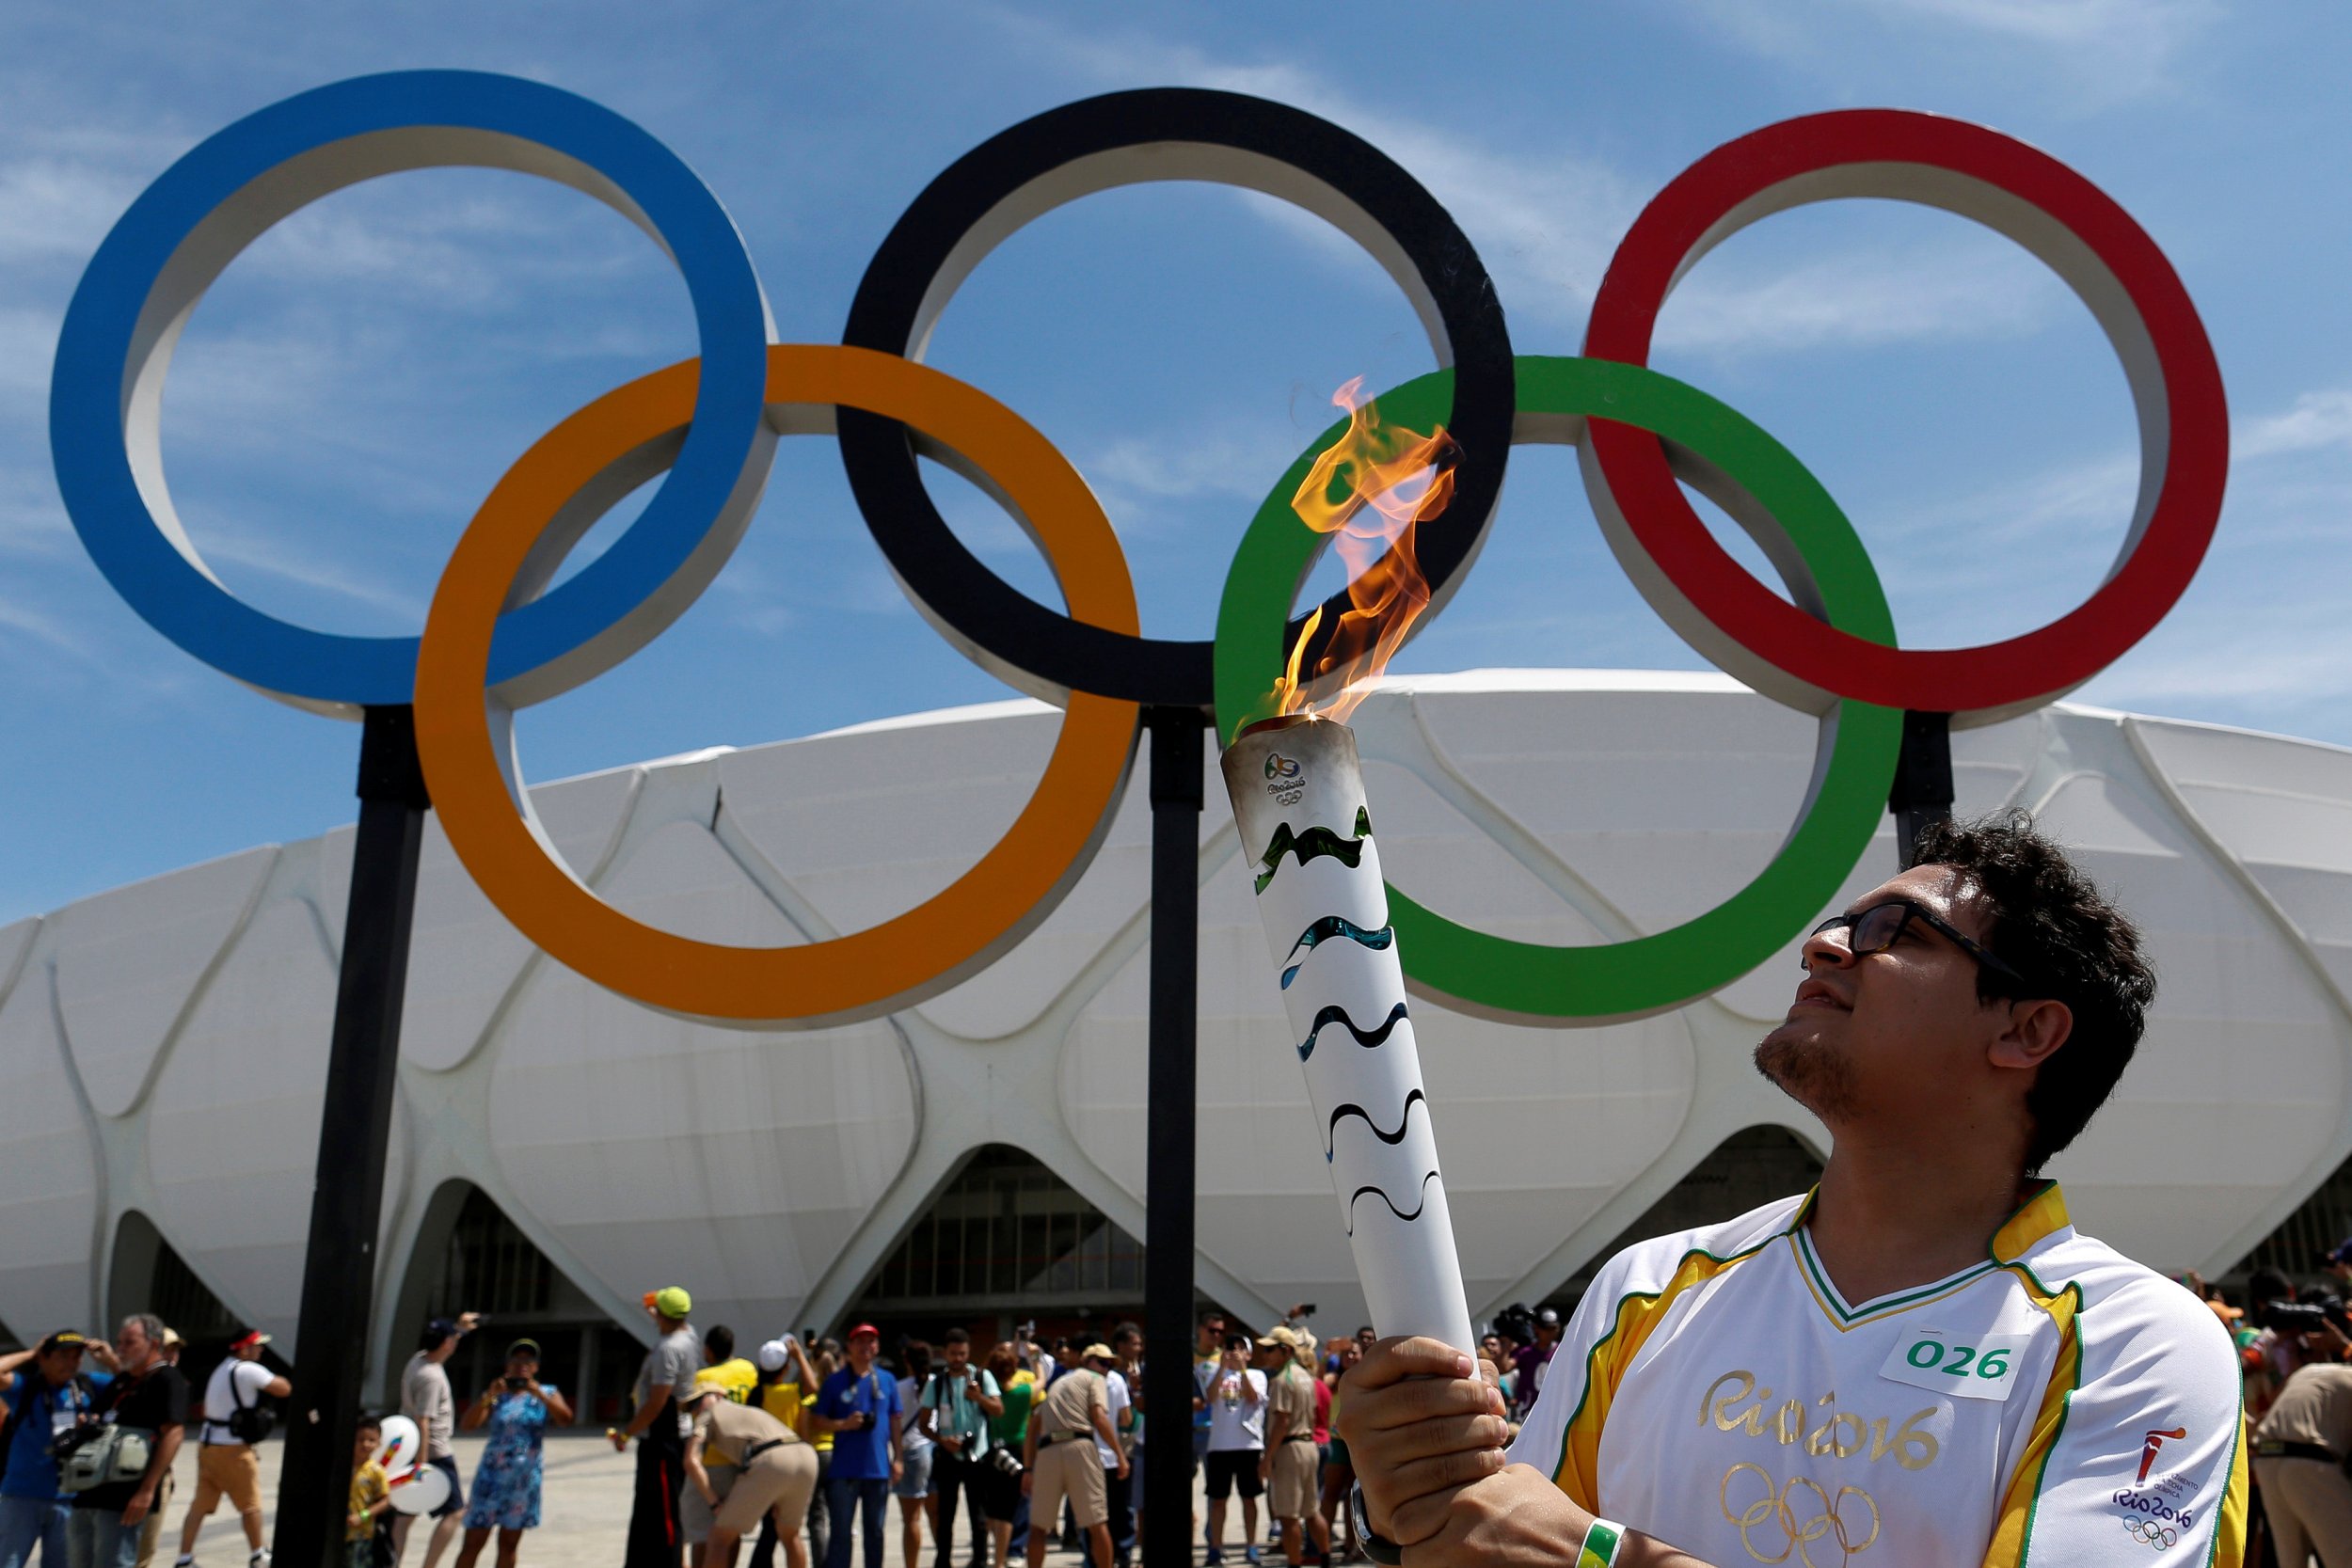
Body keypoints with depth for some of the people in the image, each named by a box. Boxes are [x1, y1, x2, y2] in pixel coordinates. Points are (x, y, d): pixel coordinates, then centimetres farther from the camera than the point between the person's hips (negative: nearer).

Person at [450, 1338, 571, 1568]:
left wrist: (539, 1394, -22)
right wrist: (489, 1395, -20)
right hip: (492, 1475, -1)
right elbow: (468, 1424, -7)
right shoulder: (496, 1395, 4)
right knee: (473, 1542, -3)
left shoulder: (547, 1393, 5)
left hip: (524, 1479, 1)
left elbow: (565, 1419, -12)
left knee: (509, 1544, 9)